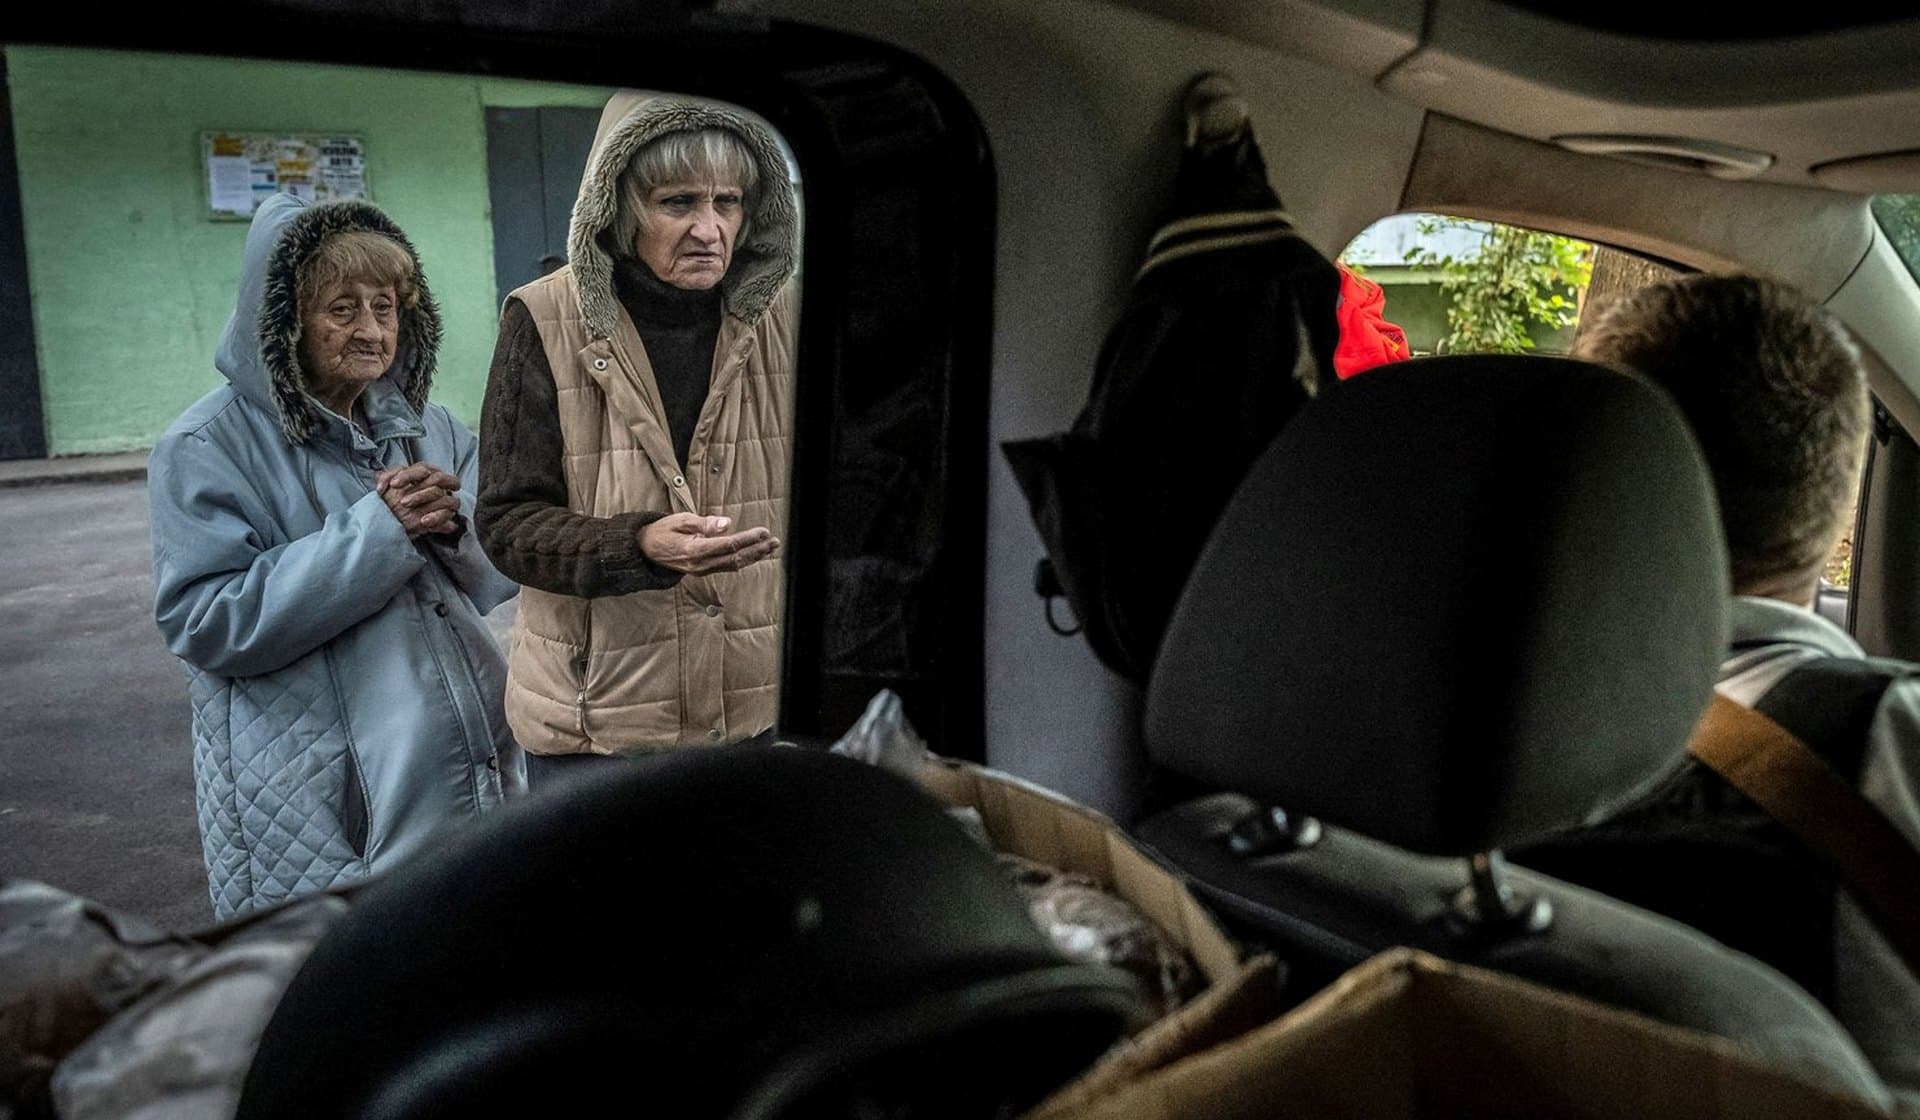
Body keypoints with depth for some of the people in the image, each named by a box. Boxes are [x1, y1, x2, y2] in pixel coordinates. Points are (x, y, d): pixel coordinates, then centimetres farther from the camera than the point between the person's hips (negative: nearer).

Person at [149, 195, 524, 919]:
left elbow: (504, 567, 8)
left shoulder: (424, 425, 8)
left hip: (470, 765, 5)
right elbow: (206, 625, -16)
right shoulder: (207, 450, -8)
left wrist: (454, 526, -15)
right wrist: (375, 532, -22)